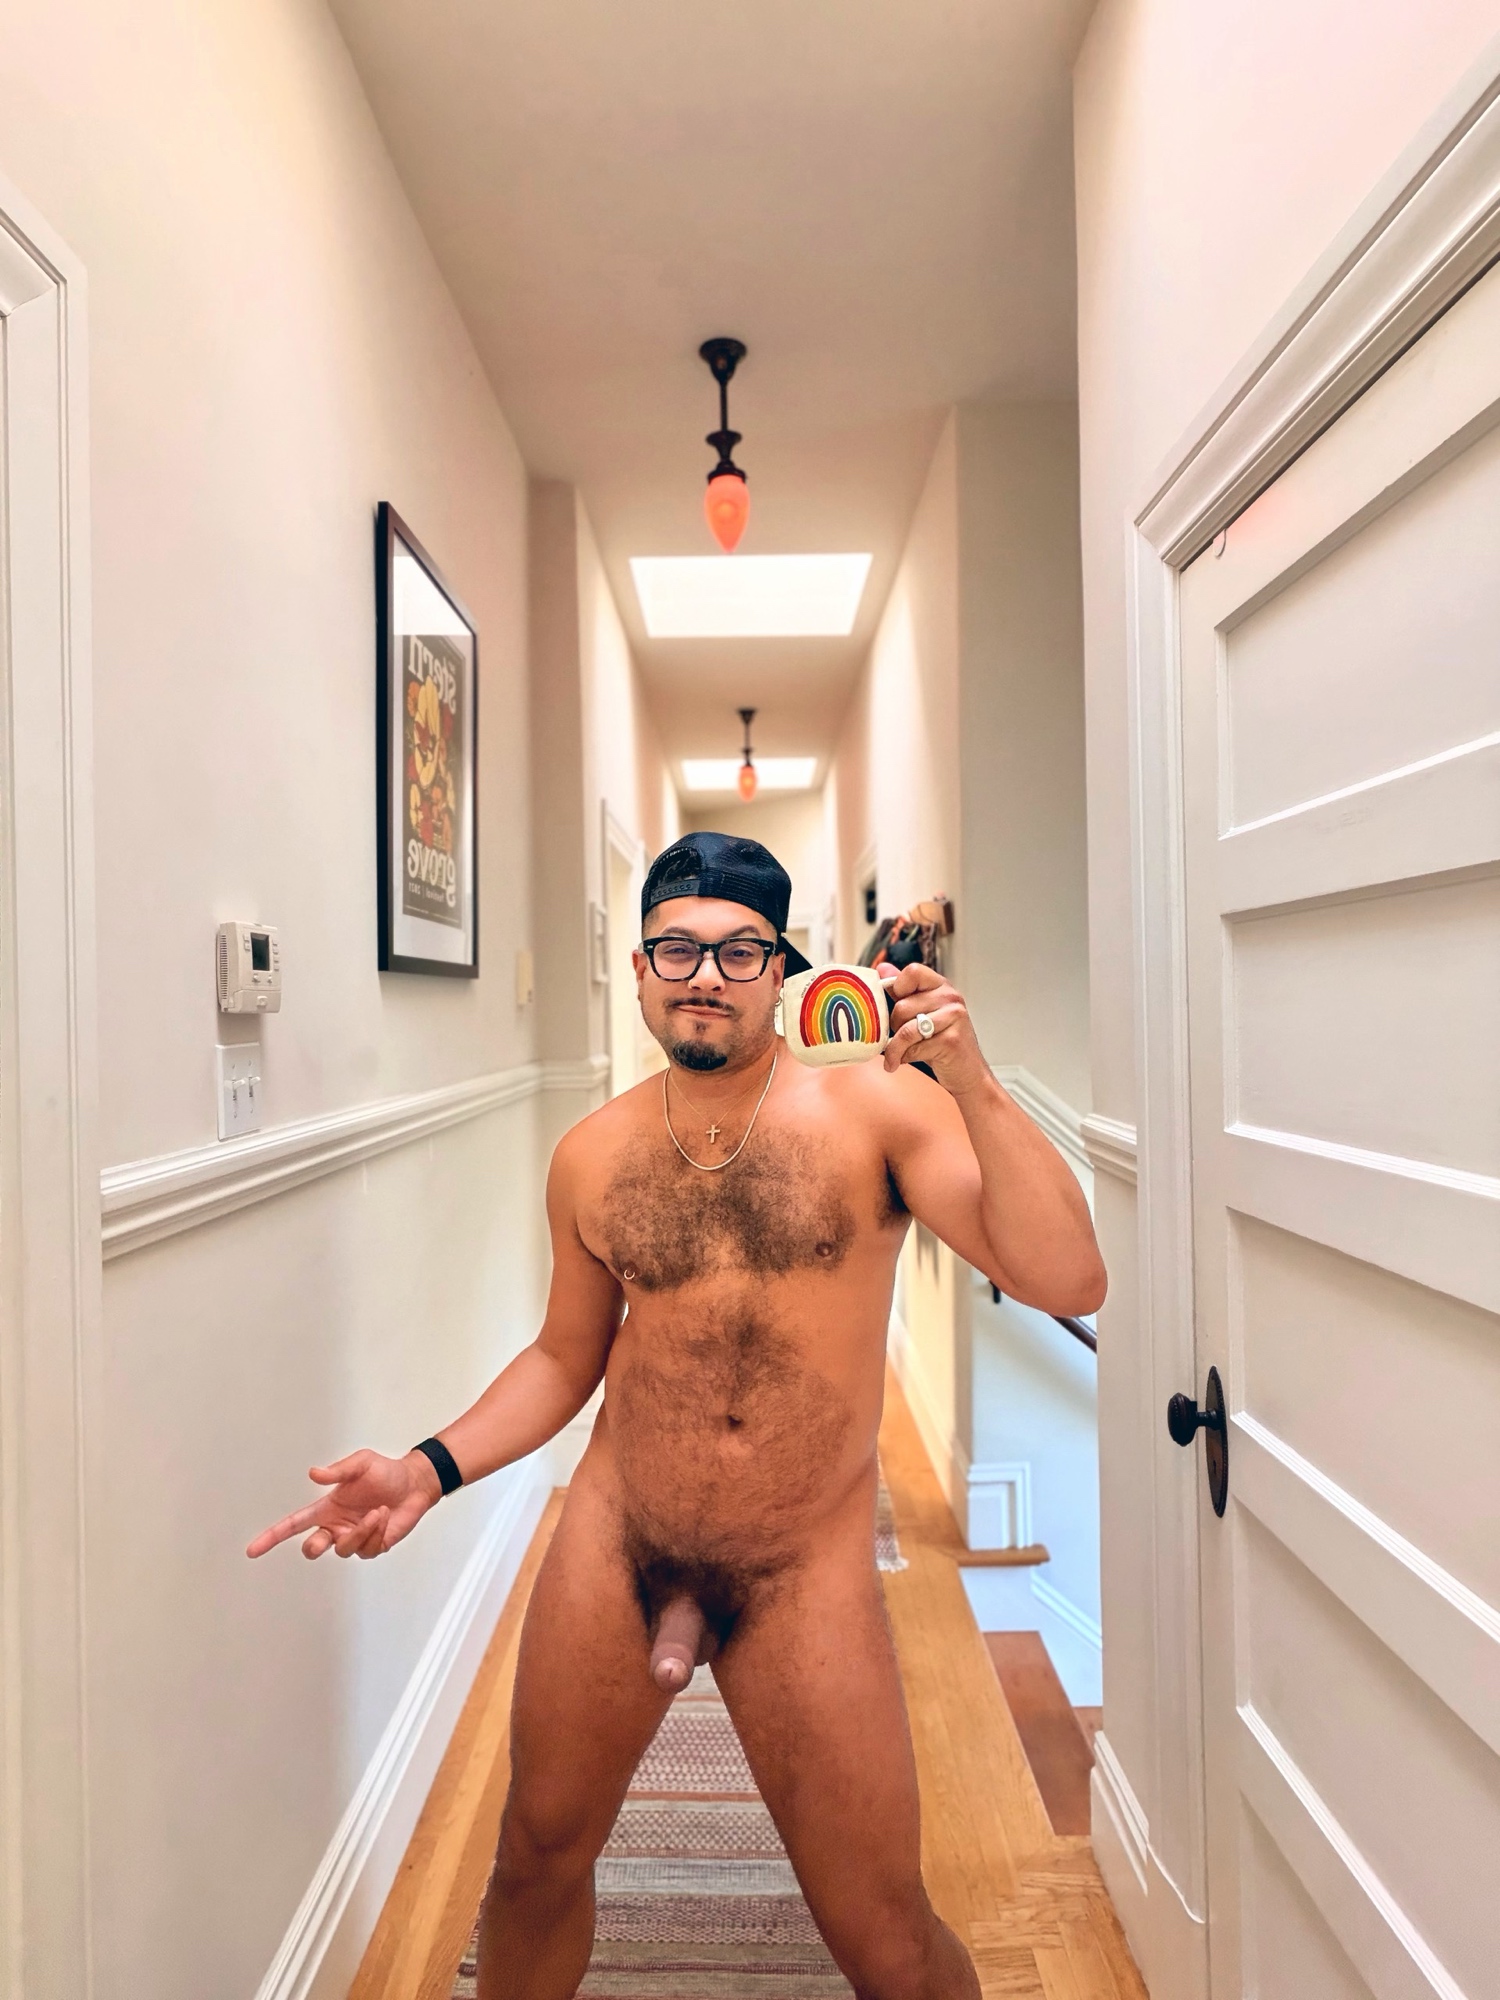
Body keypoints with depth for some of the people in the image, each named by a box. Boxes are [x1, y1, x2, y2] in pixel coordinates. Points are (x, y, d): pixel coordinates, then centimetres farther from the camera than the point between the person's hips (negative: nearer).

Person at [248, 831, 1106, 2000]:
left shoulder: (875, 1106, -12)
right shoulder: (593, 1156, -1)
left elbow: (1069, 1284, -20)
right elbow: (566, 1359, 10)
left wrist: (972, 1084, -31)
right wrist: (432, 1469, -3)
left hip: (804, 1570, -2)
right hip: (611, 1548, 3)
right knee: (538, 1863, 21)